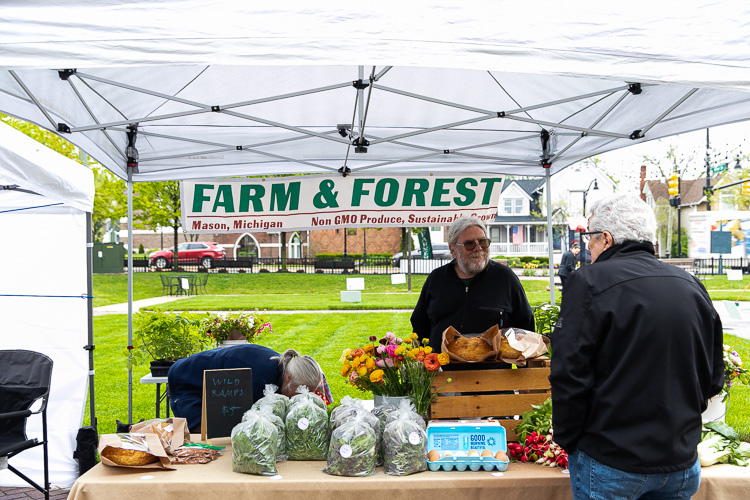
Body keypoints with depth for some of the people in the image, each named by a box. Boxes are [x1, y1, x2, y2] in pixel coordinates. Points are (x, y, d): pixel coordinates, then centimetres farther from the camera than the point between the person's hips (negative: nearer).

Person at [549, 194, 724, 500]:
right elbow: (713, 379, 9)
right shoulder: (692, 286, 2)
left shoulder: (590, 282, -16)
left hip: (611, 464, -5)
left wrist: (567, 440, -5)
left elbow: (569, 377, -19)